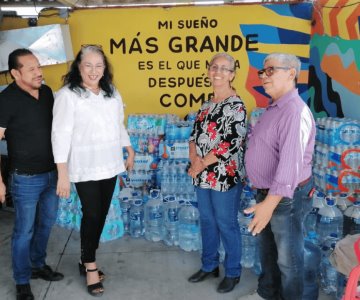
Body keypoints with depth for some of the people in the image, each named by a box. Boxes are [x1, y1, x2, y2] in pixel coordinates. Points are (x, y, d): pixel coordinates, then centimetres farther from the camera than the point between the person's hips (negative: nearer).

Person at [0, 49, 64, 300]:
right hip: (26, 178, -6)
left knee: (46, 224, 20)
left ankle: (38, 265, 41)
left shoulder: (47, 91, 2)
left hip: (52, 173, 6)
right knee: (24, 231, 7)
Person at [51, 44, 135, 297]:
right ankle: (91, 267, 17)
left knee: (102, 214, 12)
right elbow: (61, 135, -14)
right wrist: (63, 174, -17)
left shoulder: (112, 93, 7)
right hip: (85, 169, -5)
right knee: (91, 215, -1)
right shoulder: (68, 95, -12)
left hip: (110, 165, 6)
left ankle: (87, 260, 30)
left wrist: (130, 152, 19)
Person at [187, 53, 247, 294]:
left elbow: (231, 144, -19)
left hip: (225, 176, -7)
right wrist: (195, 159, -8)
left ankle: (233, 273, 23)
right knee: (207, 221, 17)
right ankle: (209, 266, 35)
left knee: (226, 224, 5)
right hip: (203, 176, 7)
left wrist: (201, 165, -13)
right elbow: (195, 134, 12)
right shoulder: (207, 104, 11)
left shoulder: (236, 106, -12)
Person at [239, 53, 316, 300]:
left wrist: (270, 203, -35)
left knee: (288, 257, 9)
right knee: (267, 249, 25)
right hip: (267, 193, 10)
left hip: (286, 198, -10)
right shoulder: (274, 108, 9)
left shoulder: (295, 111, -23)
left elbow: (291, 162, -32)